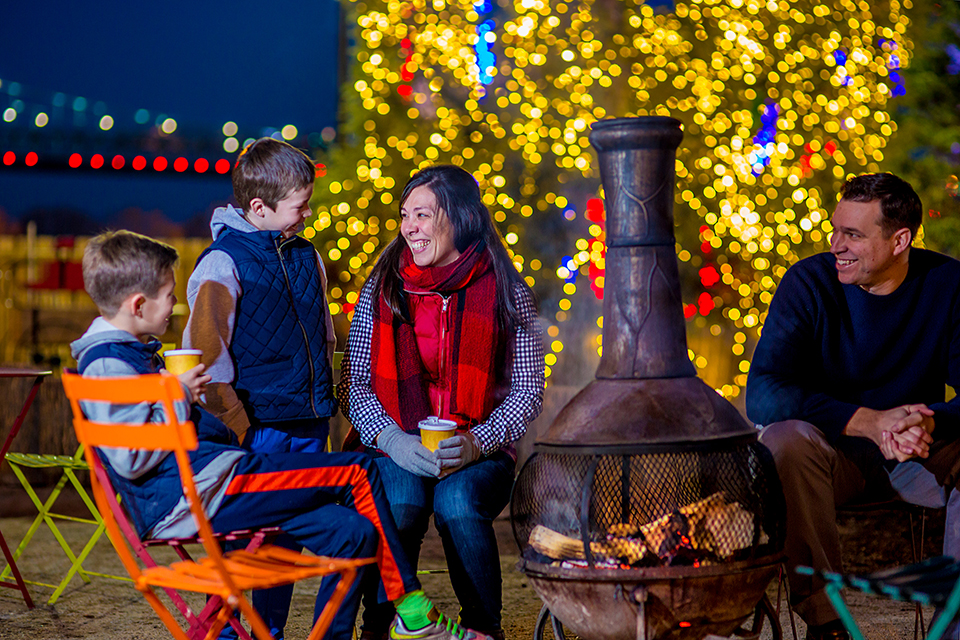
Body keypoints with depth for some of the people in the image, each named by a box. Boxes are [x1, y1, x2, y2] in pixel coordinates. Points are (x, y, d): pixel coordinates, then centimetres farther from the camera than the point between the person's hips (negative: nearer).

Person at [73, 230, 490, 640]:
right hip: (196, 493, -10)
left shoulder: (134, 351, 21)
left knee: (350, 531, -1)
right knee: (360, 472, -7)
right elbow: (130, 460, -22)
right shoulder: (106, 364, -13)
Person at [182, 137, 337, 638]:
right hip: (258, 426, -6)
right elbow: (204, 352, -13)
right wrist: (235, 423, -15)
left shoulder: (306, 257, 13)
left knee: (288, 534, 11)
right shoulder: (222, 263, -9)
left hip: (308, 426, 7)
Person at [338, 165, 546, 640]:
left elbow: (528, 391, 3)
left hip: (477, 454, -1)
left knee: (458, 505, -32)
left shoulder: (507, 295, 2)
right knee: (400, 503, -31)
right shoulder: (382, 289, 6)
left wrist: (476, 442, -14)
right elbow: (353, 383, 5)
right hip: (393, 448, 1)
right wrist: (393, 440, -13)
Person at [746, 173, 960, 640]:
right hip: (836, 457, -1)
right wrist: (869, 422, -32)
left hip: (921, 459, 1)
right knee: (783, 439, -33)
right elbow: (762, 396, -21)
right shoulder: (809, 283, -10)